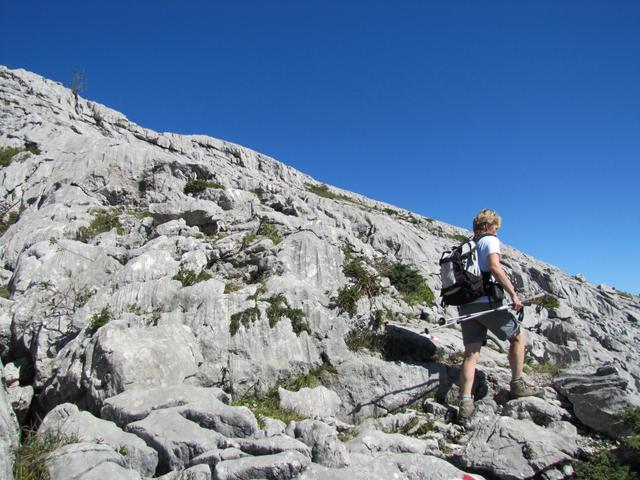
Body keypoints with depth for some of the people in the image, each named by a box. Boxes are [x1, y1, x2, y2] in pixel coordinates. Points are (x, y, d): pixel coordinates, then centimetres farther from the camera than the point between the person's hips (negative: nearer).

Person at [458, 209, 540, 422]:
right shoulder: (490, 240, 0)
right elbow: (494, 266, -18)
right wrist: (513, 294, -17)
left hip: (466, 304, 6)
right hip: (487, 302, -6)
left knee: (471, 354, 2)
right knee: (518, 336, 18)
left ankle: (465, 403, -8)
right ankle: (517, 385, 25)